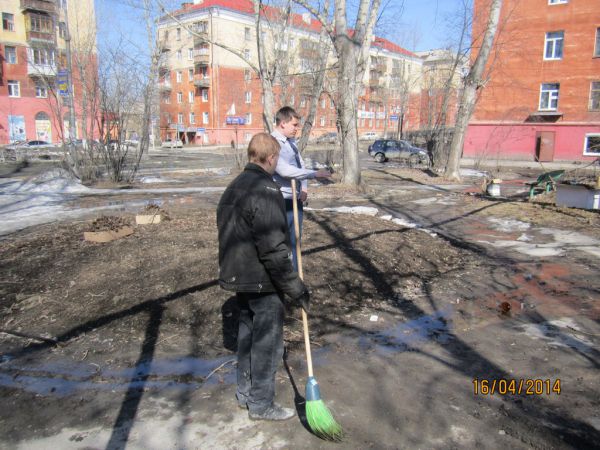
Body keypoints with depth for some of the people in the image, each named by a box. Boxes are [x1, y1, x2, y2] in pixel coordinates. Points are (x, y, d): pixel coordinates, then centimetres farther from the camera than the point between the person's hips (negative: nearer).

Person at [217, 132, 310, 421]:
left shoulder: (234, 187, 9)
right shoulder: (265, 191, -22)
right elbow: (273, 249, -25)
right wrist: (296, 288, -18)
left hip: (238, 276, 10)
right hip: (262, 281, -9)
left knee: (247, 333, 21)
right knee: (267, 342, 5)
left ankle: (245, 392, 36)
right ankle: (261, 404, 20)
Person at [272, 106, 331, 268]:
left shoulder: (291, 141, 11)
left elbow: (301, 165, 18)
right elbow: (285, 170, -29)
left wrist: (304, 188, 1)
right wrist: (315, 174, -26)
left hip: (296, 199, 9)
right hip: (282, 202, -9)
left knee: (295, 241, 17)